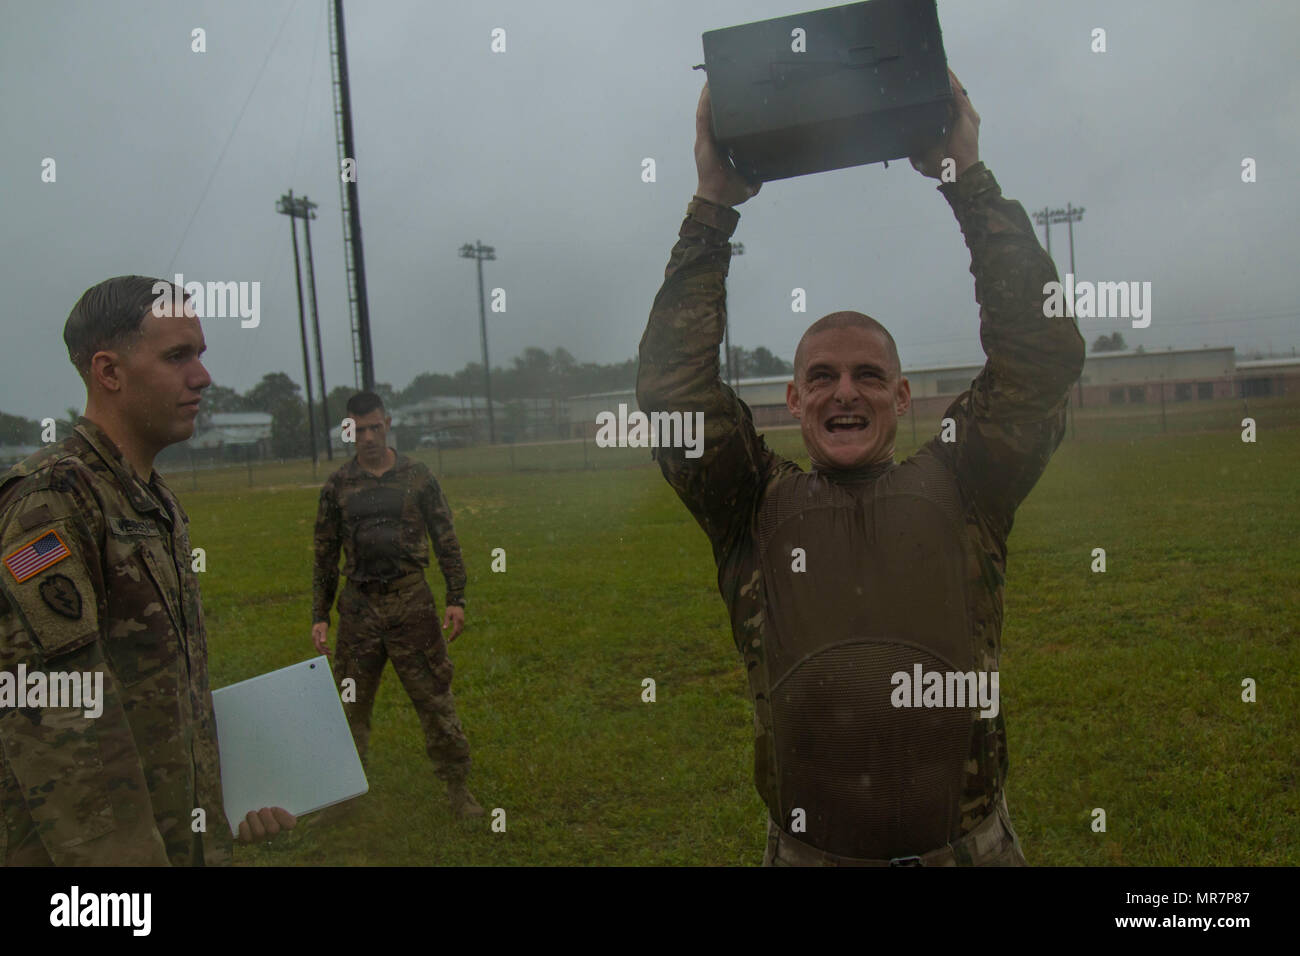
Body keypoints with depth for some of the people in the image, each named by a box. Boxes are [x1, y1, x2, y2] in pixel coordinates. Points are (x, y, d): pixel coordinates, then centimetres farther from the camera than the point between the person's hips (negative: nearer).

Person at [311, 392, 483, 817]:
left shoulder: (418, 478, 1)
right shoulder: (337, 487, 4)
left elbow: (446, 542, 4)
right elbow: (325, 558, 10)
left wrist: (456, 599, -2)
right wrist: (319, 616, 7)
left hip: (411, 601, -1)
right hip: (358, 606, 2)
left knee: (435, 696, 2)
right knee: (349, 703, 10)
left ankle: (457, 786, 15)